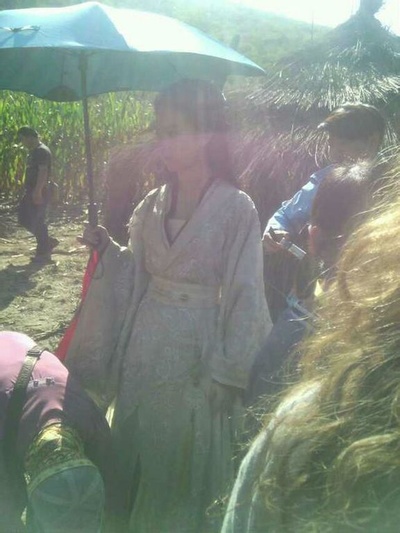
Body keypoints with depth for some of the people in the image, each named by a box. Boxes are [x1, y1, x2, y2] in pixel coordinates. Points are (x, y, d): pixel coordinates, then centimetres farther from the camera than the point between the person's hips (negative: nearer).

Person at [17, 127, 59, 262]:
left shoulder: (42, 151, -15)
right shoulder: (34, 151, 16)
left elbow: (43, 172, -23)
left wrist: (37, 191, -27)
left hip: (38, 193, -10)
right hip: (31, 192, 10)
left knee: (37, 222, -5)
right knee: (24, 218, 12)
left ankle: (43, 252, 3)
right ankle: (47, 242, 19)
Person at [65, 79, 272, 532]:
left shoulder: (236, 208, -13)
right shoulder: (153, 205, 2)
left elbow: (244, 297, -12)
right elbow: (137, 278, 9)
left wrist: (229, 375, -12)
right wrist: (108, 251, -8)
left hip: (197, 356, -5)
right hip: (143, 353, 5)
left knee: (187, 472, 12)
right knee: (136, 466, 19)